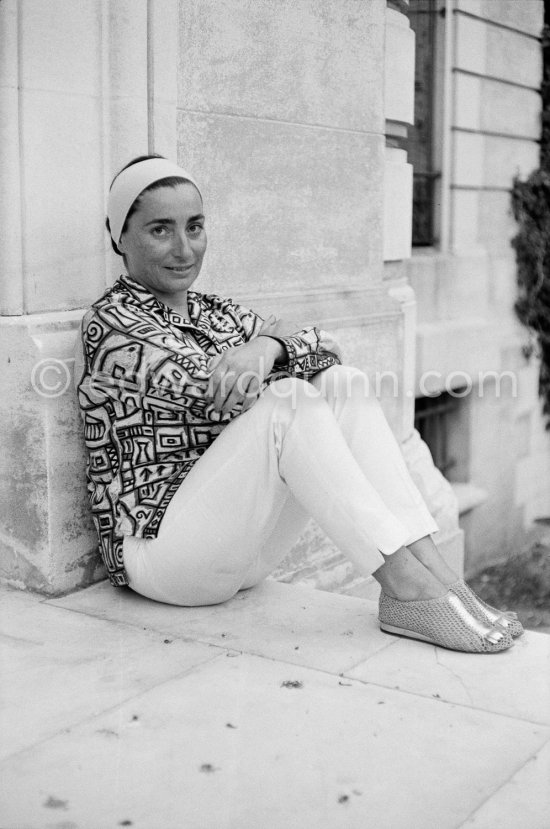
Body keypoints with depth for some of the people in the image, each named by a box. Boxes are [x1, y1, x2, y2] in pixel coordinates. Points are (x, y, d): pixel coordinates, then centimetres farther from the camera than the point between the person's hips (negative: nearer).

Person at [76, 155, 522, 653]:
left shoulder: (216, 313, 14)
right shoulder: (113, 321, -8)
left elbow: (327, 347, -1)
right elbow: (212, 387, -23)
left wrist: (269, 345, -22)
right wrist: (282, 339, -8)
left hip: (243, 547, 7)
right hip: (158, 548, -7)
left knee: (343, 383, -11)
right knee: (290, 399, -26)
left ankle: (431, 569, -21)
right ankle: (407, 587, -29)